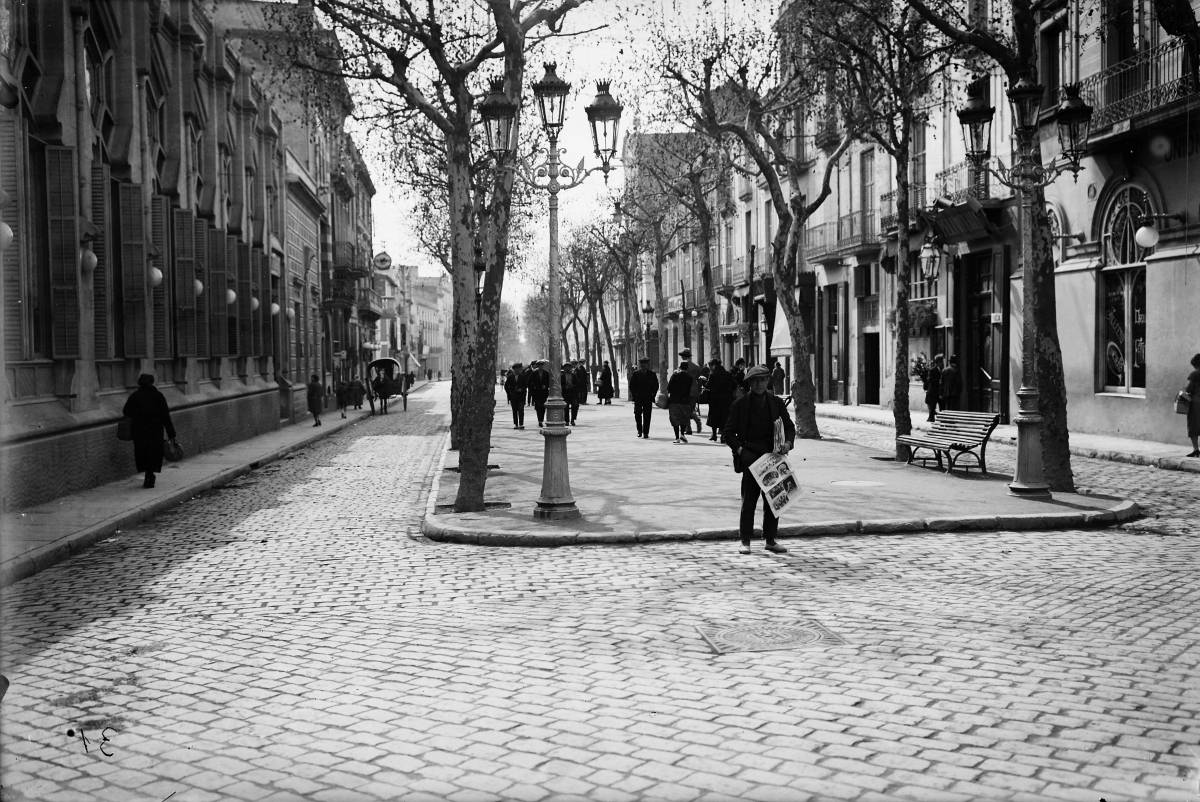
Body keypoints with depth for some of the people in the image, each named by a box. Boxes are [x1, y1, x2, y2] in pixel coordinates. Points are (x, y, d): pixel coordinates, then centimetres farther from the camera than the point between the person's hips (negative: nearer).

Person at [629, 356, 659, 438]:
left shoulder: (652, 374, 2)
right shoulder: (635, 374, 2)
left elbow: (656, 386, 7)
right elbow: (631, 385, 7)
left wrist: (652, 395, -1)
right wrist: (634, 395, -1)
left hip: (648, 398, 0)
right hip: (638, 398, 1)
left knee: (647, 416, -2)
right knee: (637, 414, -1)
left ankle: (646, 432, 4)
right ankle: (639, 430, 18)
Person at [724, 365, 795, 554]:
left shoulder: (776, 402, 10)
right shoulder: (740, 405, 1)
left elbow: (789, 426, 12)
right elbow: (728, 433, 3)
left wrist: (788, 442, -8)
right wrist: (739, 449, -13)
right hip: (750, 455, -3)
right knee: (749, 499, -6)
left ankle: (770, 540, 16)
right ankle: (745, 541, 2)